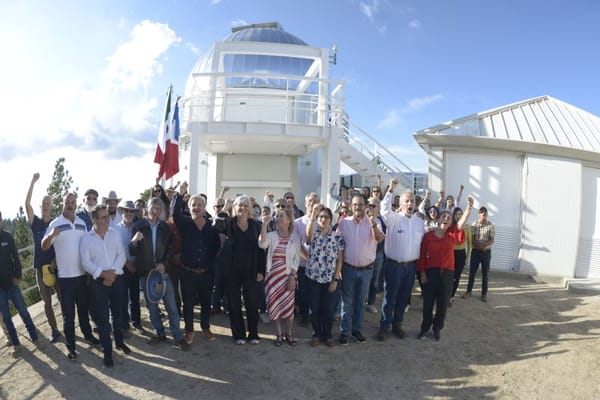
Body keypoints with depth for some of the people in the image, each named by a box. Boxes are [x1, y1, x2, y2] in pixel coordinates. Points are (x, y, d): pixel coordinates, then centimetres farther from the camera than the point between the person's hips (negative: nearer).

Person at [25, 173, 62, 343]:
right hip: (40, 268, 1)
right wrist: (33, 181, -15)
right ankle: (54, 330, 20)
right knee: (47, 301, 8)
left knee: (63, 299, 1)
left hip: (57, 267, -1)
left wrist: (55, 262, -13)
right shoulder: (35, 222, 2)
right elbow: (27, 203, -12)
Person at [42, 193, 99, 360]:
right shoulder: (55, 223, -7)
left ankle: (87, 333, 35)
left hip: (83, 273, 4)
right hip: (65, 276, -4)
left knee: (84, 307, 18)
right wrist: (50, 236, -35)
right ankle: (70, 344, 17)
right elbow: (44, 247, -12)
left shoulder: (82, 223, 6)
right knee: (68, 312, 5)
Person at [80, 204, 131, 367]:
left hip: (117, 278, 2)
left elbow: (122, 255, -4)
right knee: (102, 317, 4)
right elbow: (86, 262, -9)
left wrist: (113, 273, -15)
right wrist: (103, 274, -19)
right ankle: (107, 351, 15)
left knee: (118, 312, 15)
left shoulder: (115, 233, 1)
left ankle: (119, 341, 34)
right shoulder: (86, 238, -4)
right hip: (98, 281, -2)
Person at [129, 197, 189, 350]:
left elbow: (170, 249, 5)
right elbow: (132, 252, -7)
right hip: (145, 273, 0)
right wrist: (134, 241, -28)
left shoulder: (165, 228, 0)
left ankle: (178, 337, 10)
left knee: (171, 306, 1)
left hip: (163, 271, 0)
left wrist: (164, 264, -12)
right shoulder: (138, 227, -5)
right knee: (152, 306, 12)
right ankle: (160, 333, 29)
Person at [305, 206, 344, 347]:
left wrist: (336, 279, -6)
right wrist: (313, 214, -42)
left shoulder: (338, 236, -3)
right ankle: (316, 334, 30)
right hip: (313, 277, 0)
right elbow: (308, 232, -32)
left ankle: (328, 334, 30)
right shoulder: (313, 234, -4)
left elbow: (339, 260, -2)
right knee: (314, 308, 11)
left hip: (330, 279, 0)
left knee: (329, 309, 9)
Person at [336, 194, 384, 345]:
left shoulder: (373, 222, -5)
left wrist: (373, 224, -39)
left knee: (360, 301, 15)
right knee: (347, 302, 8)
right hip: (348, 268, 0)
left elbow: (379, 239, -21)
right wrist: (338, 267, -2)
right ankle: (345, 331, 20)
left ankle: (356, 329, 29)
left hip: (366, 269, 1)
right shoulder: (344, 222, -4)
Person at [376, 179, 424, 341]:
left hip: (411, 266, 5)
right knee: (389, 297, 4)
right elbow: (385, 209, -30)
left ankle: (397, 324, 31)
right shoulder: (393, 218, -9)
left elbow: (423, 242, 12)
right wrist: (391, 190, -39)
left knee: (404, 297, 15)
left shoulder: (419, 221, 5)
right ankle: (384, 326, 18)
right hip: (394, 265, -4)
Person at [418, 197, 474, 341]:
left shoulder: (452, 234, 2)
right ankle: (425, 327, 25)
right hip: (430, 272, -1)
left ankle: (437, 328, 29)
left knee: (443, 303, 10)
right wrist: (422, 272, -4)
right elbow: (422, 255, -1)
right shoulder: (428, 235, -3)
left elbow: (462, 222, -14)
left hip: (447, 273, 1)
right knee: (428, 302, 8)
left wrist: (469, 207, -28)